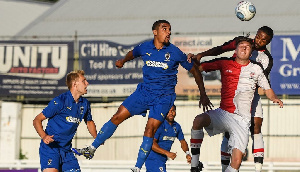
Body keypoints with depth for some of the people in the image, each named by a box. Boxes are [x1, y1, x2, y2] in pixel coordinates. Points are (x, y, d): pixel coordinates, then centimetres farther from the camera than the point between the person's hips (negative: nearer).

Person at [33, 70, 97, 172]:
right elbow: (37, 120, -8)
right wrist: (44, 136, -26)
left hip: (66, 149, 7)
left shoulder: (84, 104, 8)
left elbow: (89, 122, 28)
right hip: (50, 147, -7)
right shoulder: (60, 101, -12)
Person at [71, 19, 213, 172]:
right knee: (118, 117, -2)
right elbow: (132, 53, 23)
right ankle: (92, 149, 7)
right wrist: (123, 61, 3)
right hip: (144, 91, 3)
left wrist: (203, 95, -4)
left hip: (163, 97, -3)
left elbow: (195, 70, -2)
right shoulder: (144, 48, -3)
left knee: (150, 128, -15)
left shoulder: (175, 53, -11)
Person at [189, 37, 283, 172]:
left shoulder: (256, 68, 10)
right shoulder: (225, 63, 9)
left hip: (242, 120, 0)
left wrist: (274, 98, -2)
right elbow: (199, 67, 11)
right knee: (199, 120, -30)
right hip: (223, 114, 0)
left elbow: (267, 89, 19)